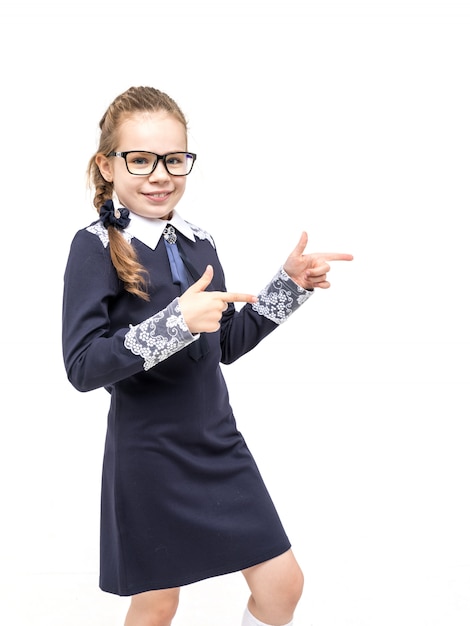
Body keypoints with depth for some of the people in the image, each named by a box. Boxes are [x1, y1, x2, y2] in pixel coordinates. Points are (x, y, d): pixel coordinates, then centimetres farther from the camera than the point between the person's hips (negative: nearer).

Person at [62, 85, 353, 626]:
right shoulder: (96, 247, -13)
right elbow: (82, 367, -21)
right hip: (147, 455, -5)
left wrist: (290, 284, 4)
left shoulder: (198, 244, 4)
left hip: (218, 443, 6)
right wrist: (175, 322, -30)